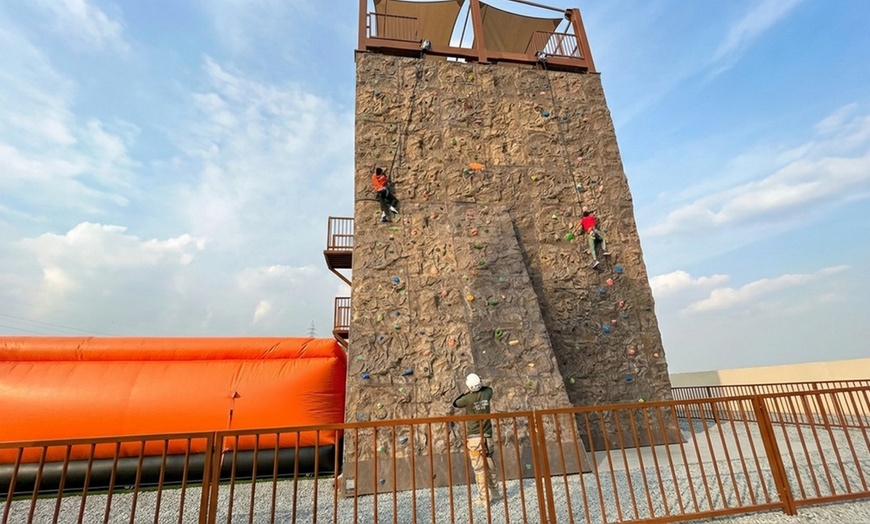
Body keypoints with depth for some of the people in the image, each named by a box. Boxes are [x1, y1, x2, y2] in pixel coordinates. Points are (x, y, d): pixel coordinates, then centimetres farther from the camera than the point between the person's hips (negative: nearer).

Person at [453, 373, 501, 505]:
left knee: (479, 468, 1)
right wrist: (480, 386, 28)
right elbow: (488, 388, 23)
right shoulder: (487, 394, -3)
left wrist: (465, 393, 16)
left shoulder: (468, 398, -14)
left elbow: (455, 404, 6)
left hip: (474, 437, -5)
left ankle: (484, 498, 4)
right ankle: (495, 493, 27)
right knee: (489, 465, 17)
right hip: (487, 436, 5)